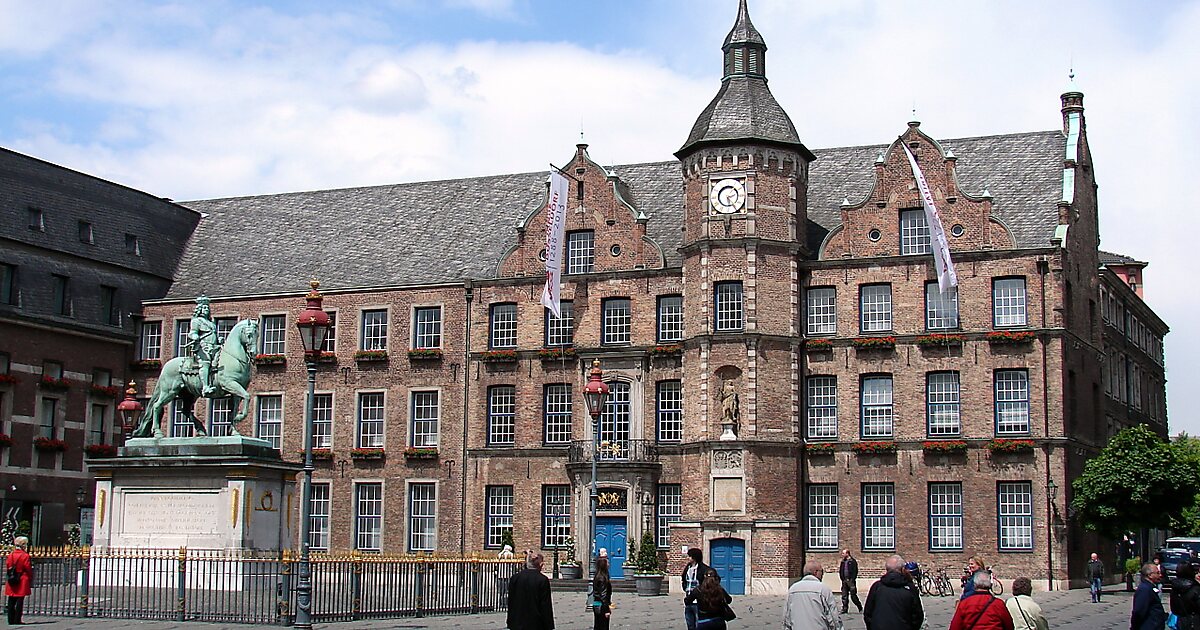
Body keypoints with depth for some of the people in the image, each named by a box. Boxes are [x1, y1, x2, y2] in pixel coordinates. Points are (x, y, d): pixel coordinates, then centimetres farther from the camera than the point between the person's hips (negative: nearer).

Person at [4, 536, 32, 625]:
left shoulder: (10, 555, 4)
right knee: (20, 601, -1)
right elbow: (28, 569, -9)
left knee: (11, 601, 9)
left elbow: (7, 567, 10)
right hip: (22, 582, -6)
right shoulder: (25, 556, -12)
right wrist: (30, 580, 4)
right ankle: (17, 620, -2)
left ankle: (11, 620, 12)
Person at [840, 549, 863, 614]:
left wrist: (852, 579, -16)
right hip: (844, 581, 6)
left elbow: (855, 571, -10)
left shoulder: (853, 561, -6)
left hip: (850, 580, -6)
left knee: (853, 595, -3)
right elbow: (841, 571, 18)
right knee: (844, 596, 4)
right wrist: (842, 578, 6)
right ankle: (844, 609, 8)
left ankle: (860, 608, 12)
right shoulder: (843, 561, 14)